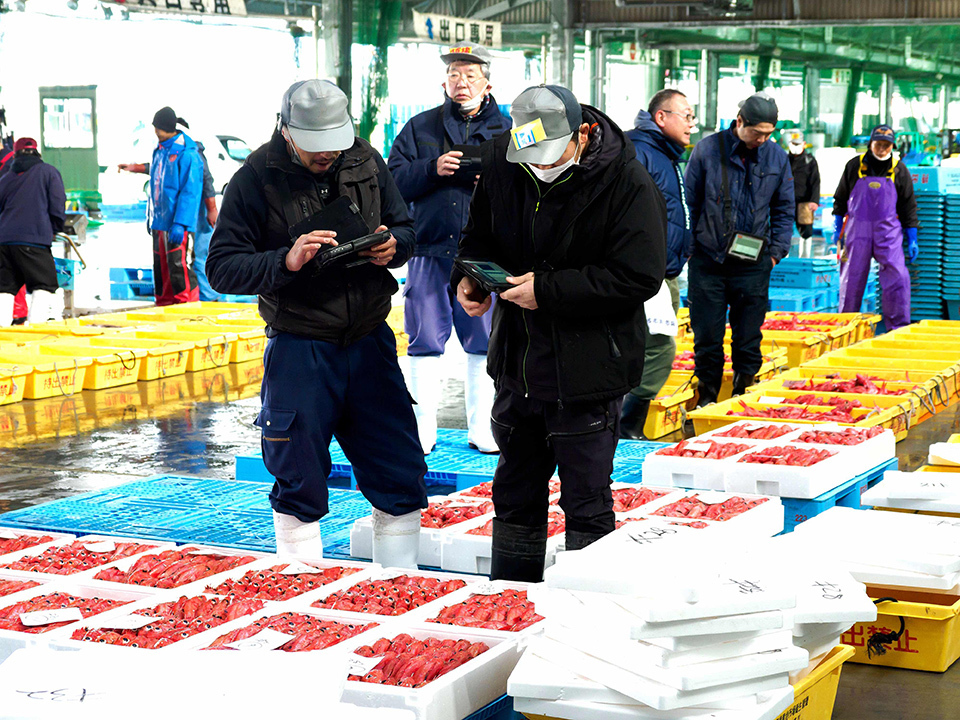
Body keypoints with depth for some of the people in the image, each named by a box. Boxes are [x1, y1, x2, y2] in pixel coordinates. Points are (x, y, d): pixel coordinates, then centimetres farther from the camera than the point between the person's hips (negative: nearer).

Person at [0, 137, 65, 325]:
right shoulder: (48, 172, 7)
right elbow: (58, 208, 1)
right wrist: (54, 230, 17)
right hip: (34, 238, -5)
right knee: (44, 285, -3)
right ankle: (35, 324, -19)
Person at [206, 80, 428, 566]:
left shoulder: (366, 162, 4)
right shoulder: (256, 178, -8)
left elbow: (405, 229, 15)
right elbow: (221, 268, -11)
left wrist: (391, 247, -8)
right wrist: (285, 262, -26)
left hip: (369, 341, 4)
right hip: (299, 350, -4)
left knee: (402, 478, 6)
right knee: (300, 487, 5)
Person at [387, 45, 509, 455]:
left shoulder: (506, 131, 9)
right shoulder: (419, 128, 9)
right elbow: (395, 182, 0)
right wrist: (432, 168, -15)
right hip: (430, 251, 0)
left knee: (484, 342, 4)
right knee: (426, 341, 3)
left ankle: (482, 428, 14)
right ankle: (423, 426, 12)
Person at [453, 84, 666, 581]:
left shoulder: (627, 184, -17)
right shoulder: (500, 163, 0)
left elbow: (637, 278, -20)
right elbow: (479, 236, 14)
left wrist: (548, 291, -23)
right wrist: (468, 277, -8)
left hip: (587, 368, -6)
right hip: (517, 361, 6)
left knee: (586, 502, 3)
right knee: (515, 492, 18)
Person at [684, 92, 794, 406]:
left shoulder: (777, 157, 5)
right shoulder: (707, 150, -3)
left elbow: (784, 210, 14)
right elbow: (689, 202, 4)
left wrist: (776, 251, 6)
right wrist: (692, 246, 1)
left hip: (753, 263, 2)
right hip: (708, 261, -1)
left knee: (748, 336, 5)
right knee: (707, 334, 3)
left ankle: (744, 393, 16)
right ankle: (707, 397, 14)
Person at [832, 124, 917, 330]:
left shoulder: (899, 170, 4)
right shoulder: (855, 166, 3)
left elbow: (908, 206, 8)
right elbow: (841, 198, 12)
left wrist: (912, 239, 5)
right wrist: (837, 227, 7)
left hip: (888, 230, 0)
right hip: (857, 229, 0)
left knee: (897, 276, -12)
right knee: (852, 278, 3)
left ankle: (898, 327, -5)